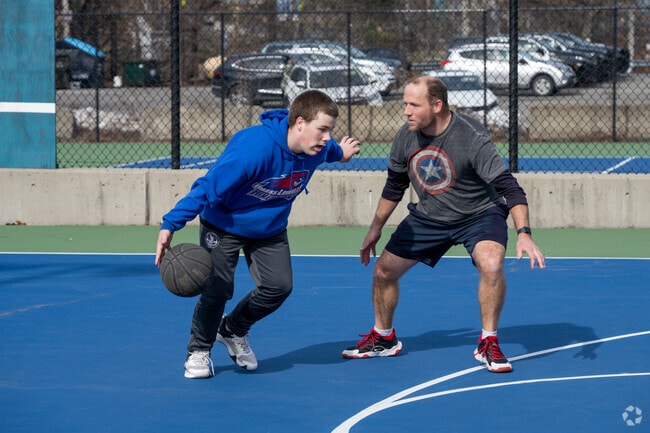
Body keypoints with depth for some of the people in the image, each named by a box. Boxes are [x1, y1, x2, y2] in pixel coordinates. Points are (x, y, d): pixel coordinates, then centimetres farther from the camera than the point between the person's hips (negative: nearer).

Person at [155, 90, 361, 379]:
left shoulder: (317, 149, -18)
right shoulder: (253, 148, -39)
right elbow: (208, 187, -35)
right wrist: (170, 225, -38)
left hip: (269, 230, 6)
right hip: (224, 224, -6)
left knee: (279, 285, -8)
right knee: (218, 289, -15)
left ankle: (232, 331, 21)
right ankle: (199, 351, 13)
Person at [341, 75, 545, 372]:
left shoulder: (472, 138, -29)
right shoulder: (405, 138, -11)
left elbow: (509, 187, -31)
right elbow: (394, 186, 8)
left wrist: (523, 234, -42)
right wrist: (376, 228, 15)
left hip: (479, 214, -5)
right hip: (428, 216, 5)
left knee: (491, 264, -33)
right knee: (383, 271, 4)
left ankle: (488, 344, -14)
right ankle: (383, 339, 31)